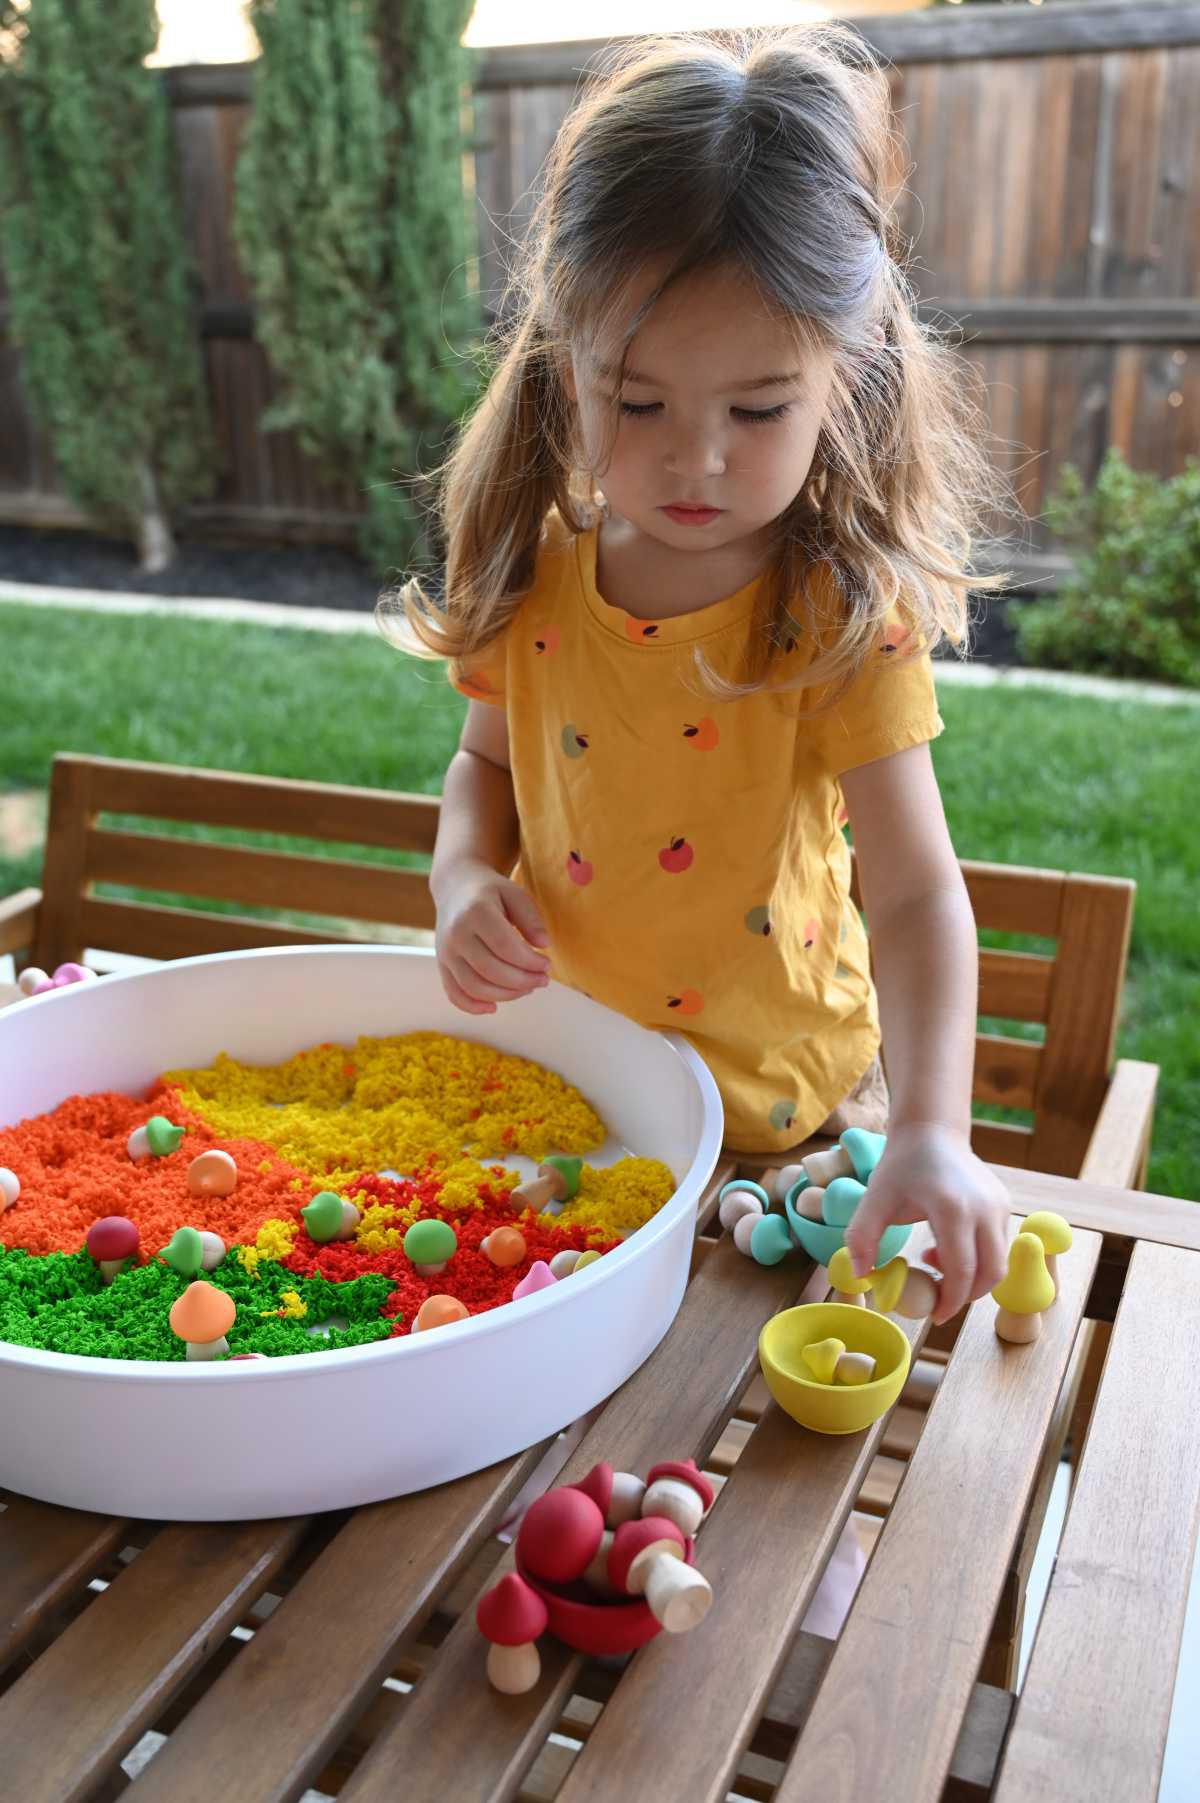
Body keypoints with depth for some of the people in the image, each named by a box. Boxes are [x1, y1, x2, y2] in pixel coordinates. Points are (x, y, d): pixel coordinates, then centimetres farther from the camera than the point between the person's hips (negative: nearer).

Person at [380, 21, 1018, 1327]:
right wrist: (465, 882, -11)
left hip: (776, 1111, -3)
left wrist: (930, 1133, -33)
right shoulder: (534, 579, -7)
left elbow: (915, 890, -21)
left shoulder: (848, 614, -19)